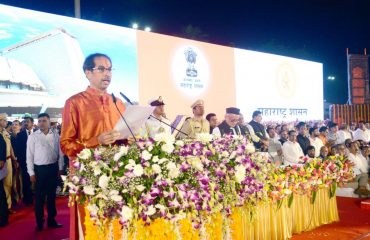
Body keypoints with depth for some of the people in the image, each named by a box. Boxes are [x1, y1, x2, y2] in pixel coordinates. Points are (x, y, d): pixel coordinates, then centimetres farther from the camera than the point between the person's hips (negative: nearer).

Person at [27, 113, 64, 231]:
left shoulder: (55, 135, -1)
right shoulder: (32, 136, -5)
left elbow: (60, 153, 5)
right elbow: (29, 156, -3)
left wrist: (60, 168, 5)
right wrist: (31, 173, -6)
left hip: (53, 168, 2)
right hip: (39, 169, -2)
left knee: (51, 195, 13)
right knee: (39, 196, 7)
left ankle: (51, 220, 26)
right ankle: (39, 222, 21)